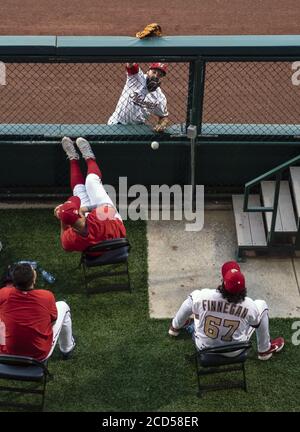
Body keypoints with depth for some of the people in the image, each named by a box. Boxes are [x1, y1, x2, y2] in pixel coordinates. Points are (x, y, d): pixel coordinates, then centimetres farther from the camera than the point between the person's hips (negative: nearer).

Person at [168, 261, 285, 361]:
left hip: (204, 348, 1)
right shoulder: (249, 306, -27)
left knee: (194, 295, 18)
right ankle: (264, 350, 25)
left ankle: (175, 327, 45)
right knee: (261, 304, 9)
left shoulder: (203, 296, -27)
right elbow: (256, 323, -6)